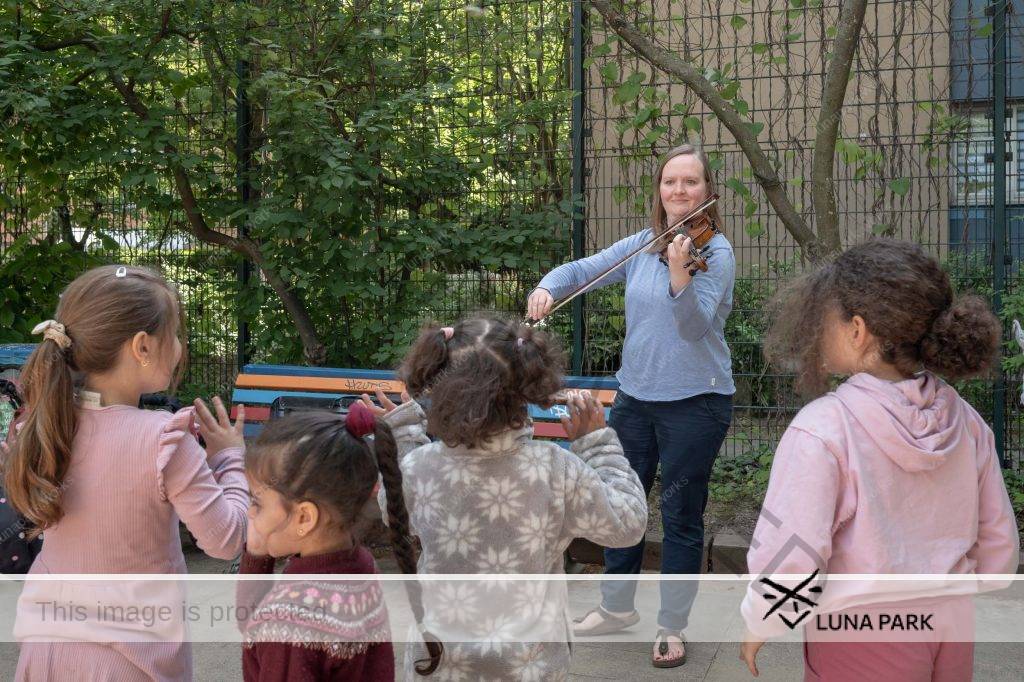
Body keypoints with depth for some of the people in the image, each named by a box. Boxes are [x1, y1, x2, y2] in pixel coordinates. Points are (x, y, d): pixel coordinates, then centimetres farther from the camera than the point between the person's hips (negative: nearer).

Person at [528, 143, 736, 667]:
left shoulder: (715, 252, -12)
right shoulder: (641, 245, 4)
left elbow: (695, 326, -24)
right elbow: (582, 270, 5)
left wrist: (679, 275, -42)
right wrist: (548, 287, -16)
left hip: (694, 401, -6)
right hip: (634, 394, 6)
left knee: (681, 516, 4)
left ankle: (672, 626, 21)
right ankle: (617, 607, 35)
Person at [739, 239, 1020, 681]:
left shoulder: (821, 429, -22)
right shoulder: (964, 421, -3)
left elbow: (786, 563, -24)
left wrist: (757, 626, -5)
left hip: (860, 644, -6)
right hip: (951, 637, 6)